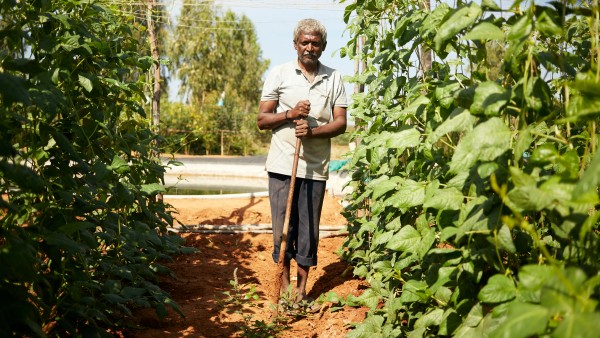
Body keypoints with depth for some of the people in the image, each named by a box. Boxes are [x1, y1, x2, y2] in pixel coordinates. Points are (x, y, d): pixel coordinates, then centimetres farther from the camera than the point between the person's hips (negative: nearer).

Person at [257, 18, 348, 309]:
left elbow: (341, 122, 3)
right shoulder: (279, 74, 4)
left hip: (316, 167, 1)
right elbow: (262, 120, 4)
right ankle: (284, 285, 17)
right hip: (282, 165, -1)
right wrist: (290, 114, -14)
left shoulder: (334, 78, 8)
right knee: (282, 228, 3)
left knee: (309, 230, 6)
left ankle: (301, 289, 18)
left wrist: (313, 131, -15)